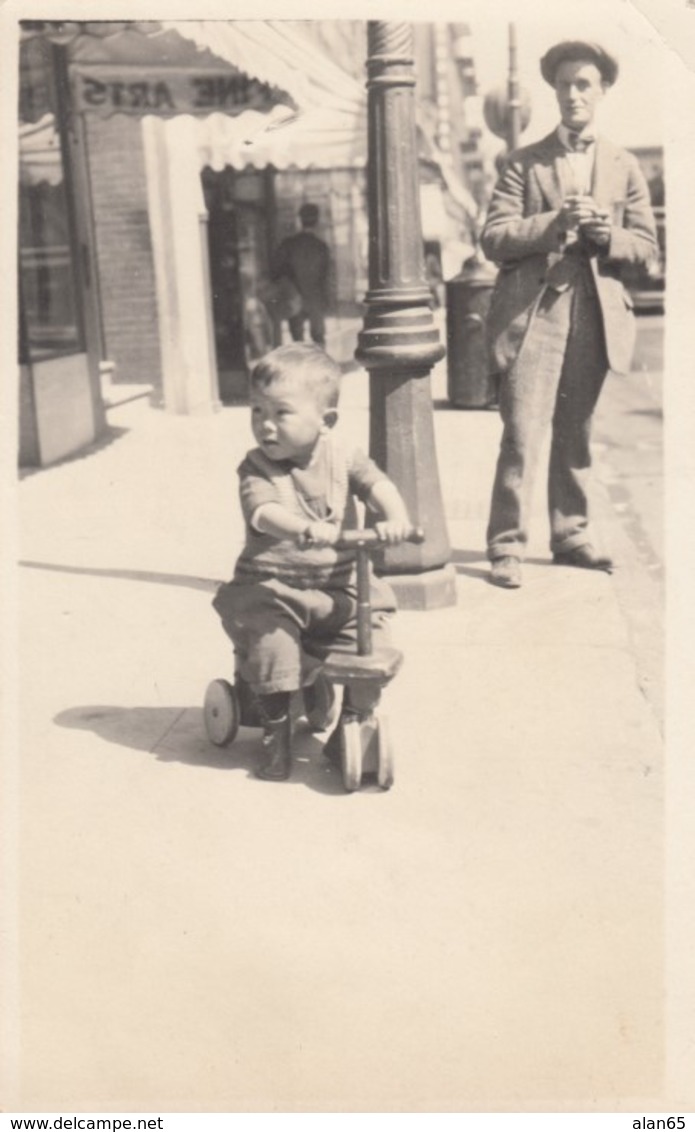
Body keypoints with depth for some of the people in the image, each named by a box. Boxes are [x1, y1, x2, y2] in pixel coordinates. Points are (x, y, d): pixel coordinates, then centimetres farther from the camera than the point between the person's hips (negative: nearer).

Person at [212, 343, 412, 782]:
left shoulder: (341, 455, 2)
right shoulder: (257, 467, -8)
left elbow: (377, 483, -11)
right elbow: (263, 511, -26)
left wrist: (395, 517, -33)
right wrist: (307, 529, -45)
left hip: (338, 584, 3)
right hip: (272, 584, -2)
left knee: (372, 621, -10)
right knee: (268, 633, -23)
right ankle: (276, 729, -3)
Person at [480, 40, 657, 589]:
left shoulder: (625, 166, 13)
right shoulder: (523, 163, 6)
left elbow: (645, 244, 11)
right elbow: (494, 238, -2)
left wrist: (607, 236, -9)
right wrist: (554, 223, -16)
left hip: (596, 314, 3)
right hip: (533, 313, -3)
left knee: (576, 434, 10)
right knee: (522, 433, -9)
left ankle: (571, 535, 20)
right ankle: (507, 546, -4)